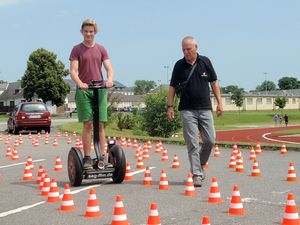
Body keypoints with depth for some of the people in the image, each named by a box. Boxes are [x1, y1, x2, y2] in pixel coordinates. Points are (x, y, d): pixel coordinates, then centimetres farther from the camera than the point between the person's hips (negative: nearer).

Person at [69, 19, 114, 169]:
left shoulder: (101, 49, 13)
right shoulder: (77, 49, 6)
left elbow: (109, 67, 4)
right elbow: (73, 70, -5)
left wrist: (109, 79, -18)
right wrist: (79, 83, -25)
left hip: (100, 89, 2)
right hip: (83, 90, -2)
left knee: (100, 124, 1)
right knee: (87, 124, -5)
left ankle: (103, 156, 3)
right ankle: (87, 158, -1)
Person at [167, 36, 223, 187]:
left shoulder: (205, 62, 5)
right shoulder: (179, 65, 1)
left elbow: (214, 83, 10)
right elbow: (172, 87, 5)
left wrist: (219, 102, 4)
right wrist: (170, 106, -3)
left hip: (205, 108, 2)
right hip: (187, 110, -2)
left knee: (210, 140, 0)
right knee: (192, 144, -4)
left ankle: (200, 164, 25)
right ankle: (196, 175, 0)